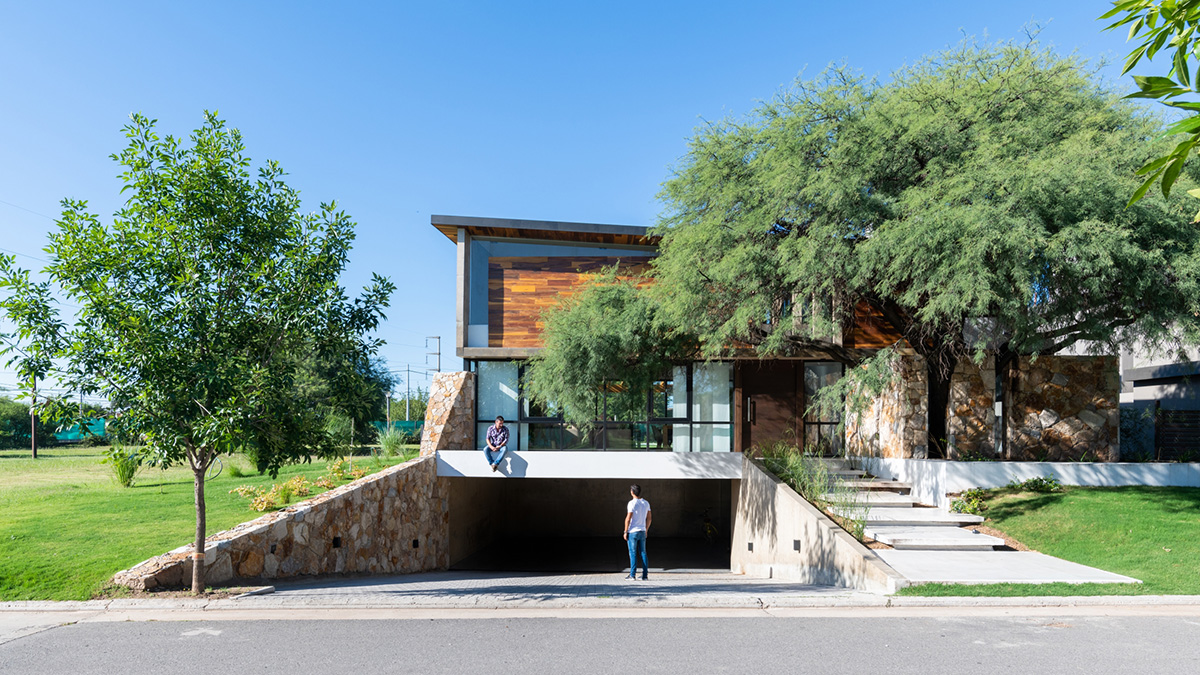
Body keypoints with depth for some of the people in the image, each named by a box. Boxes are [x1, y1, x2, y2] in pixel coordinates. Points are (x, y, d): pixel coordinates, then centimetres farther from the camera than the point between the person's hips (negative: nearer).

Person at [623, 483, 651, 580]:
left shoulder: (632, 503, -13)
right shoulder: (646, 503, 7)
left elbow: (628, 519, -16)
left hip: (632, 532, -5)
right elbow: (649, 519, 12)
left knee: (633, 553, -1)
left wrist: (625, 532, -8)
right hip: (642, 532, 5)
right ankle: (645, 575, 7)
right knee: (643, 553, 8)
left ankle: (632, 574, -1)